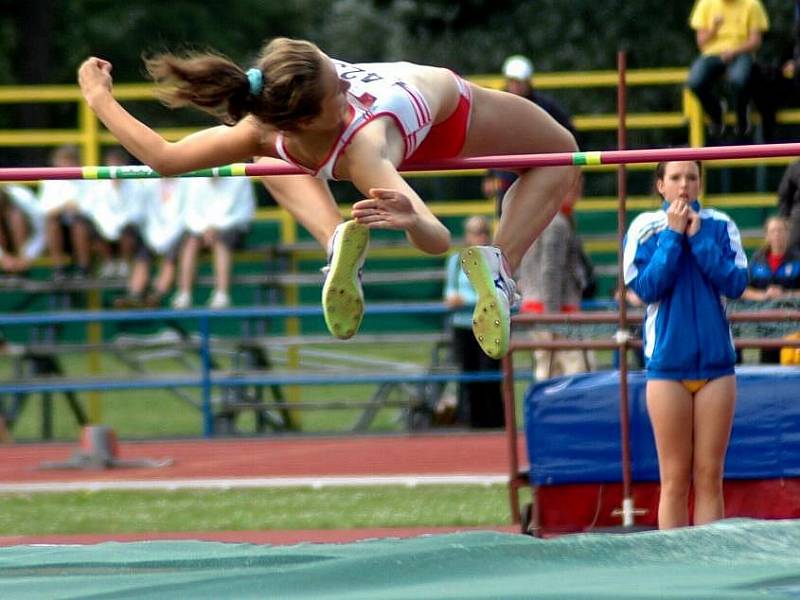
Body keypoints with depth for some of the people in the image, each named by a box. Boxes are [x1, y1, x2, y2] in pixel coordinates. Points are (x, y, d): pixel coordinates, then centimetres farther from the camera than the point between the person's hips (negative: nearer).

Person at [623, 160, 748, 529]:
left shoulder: (720, 226, 4)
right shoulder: (645, 229, 1)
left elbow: (735, 284, -6)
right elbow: (646, 287, -10)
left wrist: (698, 237, -10)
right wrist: (673, 235, -11)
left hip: (715, 360, 1)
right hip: (667, 363, -1)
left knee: (709, 476, 2)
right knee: (675, 479, 0)